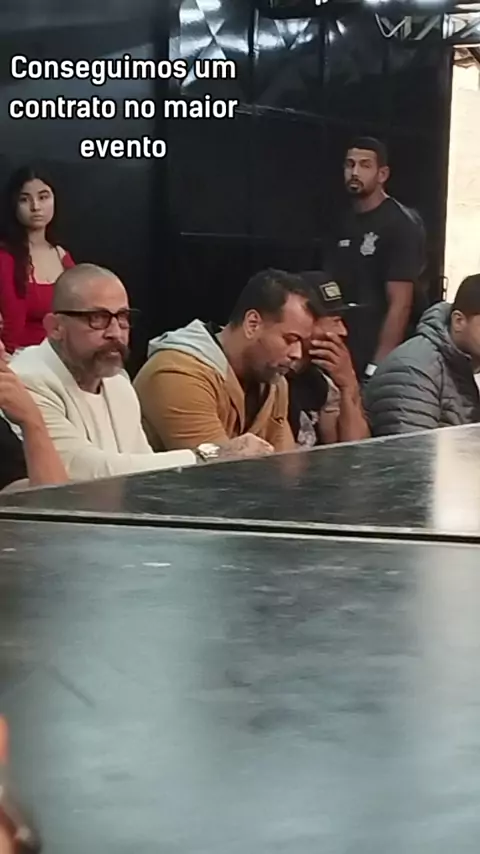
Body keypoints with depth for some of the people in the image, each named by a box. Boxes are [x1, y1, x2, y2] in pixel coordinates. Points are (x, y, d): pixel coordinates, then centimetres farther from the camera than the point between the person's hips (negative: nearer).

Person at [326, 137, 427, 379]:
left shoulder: (401, 224, -10)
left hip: (385, 363, -6)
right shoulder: (345, 224, 10)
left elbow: (400, 304, -17)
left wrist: (377, 367, -22)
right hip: (347, 356, 6)